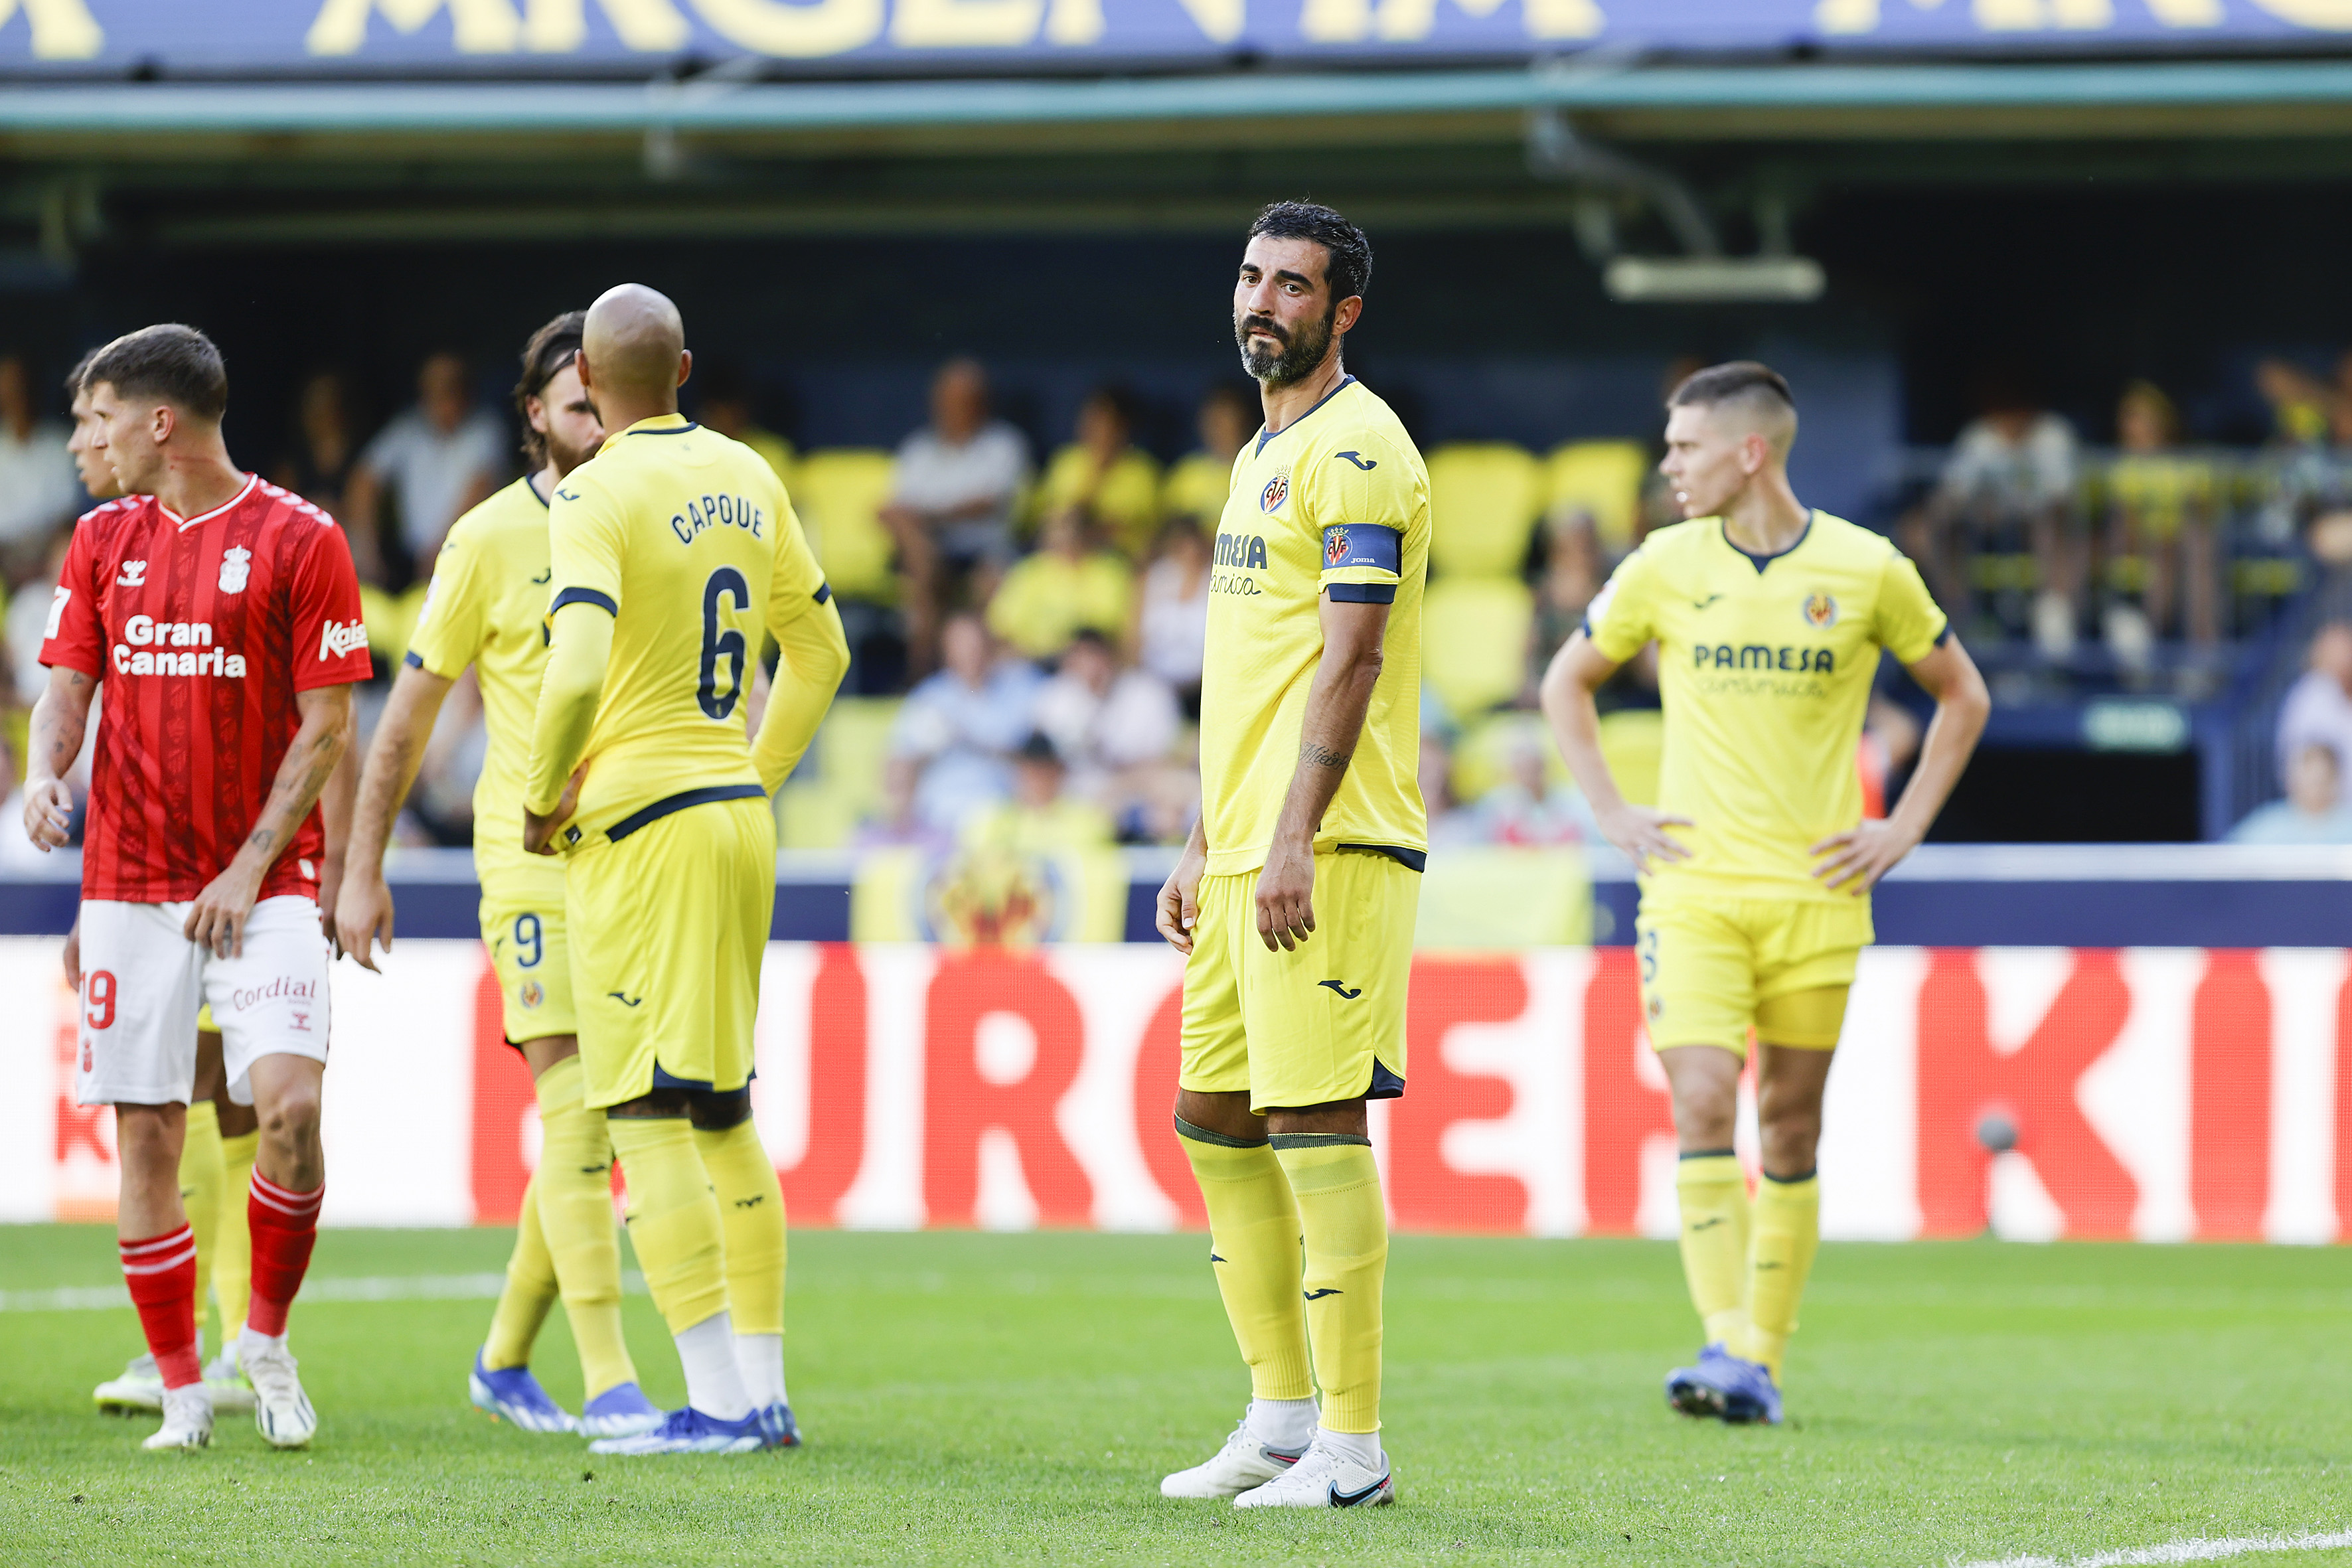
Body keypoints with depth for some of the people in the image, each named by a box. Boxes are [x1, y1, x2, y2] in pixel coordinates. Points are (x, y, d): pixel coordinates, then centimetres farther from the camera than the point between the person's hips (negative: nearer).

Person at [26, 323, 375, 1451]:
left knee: (289, 1104, -20)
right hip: (129, 882, 4)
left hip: (261, 885, -4)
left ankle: (267, 1336, 2)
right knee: (146, 1139, 0)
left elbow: (325, 728, -4)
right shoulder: (103, 540, 11)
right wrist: (44, 774, -12)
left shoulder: (298, 540, -4)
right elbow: (67, 690, 11)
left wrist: (251, 867, -11)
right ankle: (181, 1391, 10)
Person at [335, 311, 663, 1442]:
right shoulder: (492, 539, -3)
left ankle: (506, 1358, 23)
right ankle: (608, 1382, -12)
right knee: (577, 1115, -11)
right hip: (534, 863, -4)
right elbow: (409, 713, 2)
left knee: (594, 1124, 8)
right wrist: (360, 872, 1)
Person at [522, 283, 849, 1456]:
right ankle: (763, 1392, 17)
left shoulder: (599, 497, -13)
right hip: (740, 817, 8)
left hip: (640, 821, -7)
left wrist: (544, 798, -10)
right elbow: (821, 651, 19)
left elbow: (578, 674, -25)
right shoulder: (746, 480, 10)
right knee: (723, 1115, 15)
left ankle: (717, 1401, -9)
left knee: (649, 1121, -5)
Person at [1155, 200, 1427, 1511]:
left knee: (1318, 1123, -10)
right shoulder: (1266, 452, 20)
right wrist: (1201, 850, 22)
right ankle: (1283, 1417, 18)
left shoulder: (1356, 448, -10)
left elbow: (1350, 659, -18)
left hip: (1327, 852, -10)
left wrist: (1294, 842, -23)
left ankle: (1353, 1448, -8)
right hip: (1248, 849, 10)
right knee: (1217, 1122, 12)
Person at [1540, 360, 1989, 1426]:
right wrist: (1611, 814, 7)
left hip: (1814, 891, 0)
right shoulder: (1663, 568, 1)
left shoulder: (1868, 571, -2)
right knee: (1702, 1106, -14)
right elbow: (1567, 683, 17)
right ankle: (1726, 1346, -17)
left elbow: (1962, 697, 12)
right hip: (1693, 888, 0)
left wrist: (1902, 830, 4)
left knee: (1790, 1127, 4)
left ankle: (1763, 1358, 14)